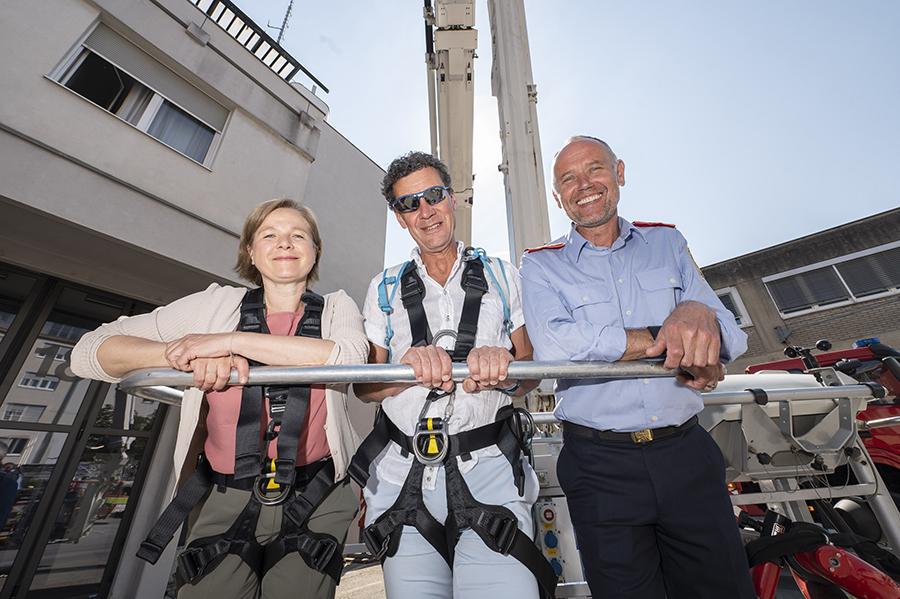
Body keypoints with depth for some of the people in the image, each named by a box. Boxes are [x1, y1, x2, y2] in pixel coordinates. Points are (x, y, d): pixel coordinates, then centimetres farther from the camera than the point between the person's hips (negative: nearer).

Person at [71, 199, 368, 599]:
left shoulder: (337, 307, 0)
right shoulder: (216, 305, 2)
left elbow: (348, 357, -22)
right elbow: (90, 352, 3)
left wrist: (232, 341, -18)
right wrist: (184, 355, -16)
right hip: (224, 503, 1)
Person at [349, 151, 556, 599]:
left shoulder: (501, 276, 7)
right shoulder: (384, 289, 9)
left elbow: (531, 373, 5)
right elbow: (363, 384, 4)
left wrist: (503, 370, -19)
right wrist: (410, 368, -17)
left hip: (487, 471, -1)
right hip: (403, 479, 2)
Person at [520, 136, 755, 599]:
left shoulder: (667, 243, 10)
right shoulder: (541, 265, -1)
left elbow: (730, 338, 3)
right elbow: (554, 346, -20)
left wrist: (700, 315, -21)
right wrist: (665, 335, -15)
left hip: (688, 455, 3)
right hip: (601, 467, -2)